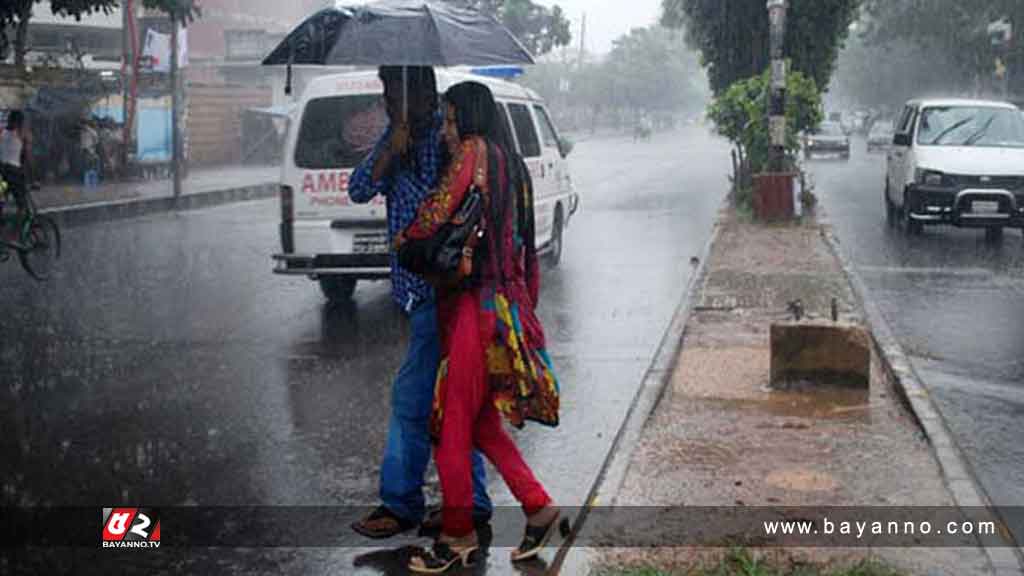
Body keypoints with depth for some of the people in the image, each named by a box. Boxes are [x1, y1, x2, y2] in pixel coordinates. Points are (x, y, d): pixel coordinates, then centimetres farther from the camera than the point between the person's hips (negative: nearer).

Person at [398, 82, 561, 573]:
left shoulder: (474, 150, -8)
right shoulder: (509, 162, 18)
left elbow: (439, 207, -17)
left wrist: (405, 237, 0)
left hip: (478, 304, -9)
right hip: (505, 301, 9)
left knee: (454, 423, 0)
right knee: (478, 421, 17)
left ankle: (458, 534, 10)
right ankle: (537, 505, 18)